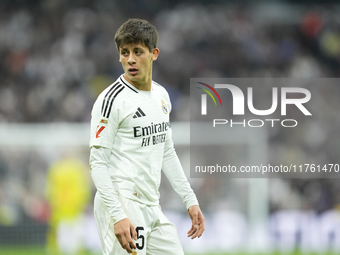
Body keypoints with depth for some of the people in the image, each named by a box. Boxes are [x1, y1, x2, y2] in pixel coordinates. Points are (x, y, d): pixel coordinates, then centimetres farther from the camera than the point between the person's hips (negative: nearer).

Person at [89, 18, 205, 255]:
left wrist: (190, 200, 18)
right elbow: (98, 163, -14)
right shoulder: (111, 99, -11)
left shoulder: (161, 95, 13)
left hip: (152, 206, 8)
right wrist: (117, 216, -23)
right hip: (122, 205, -8)